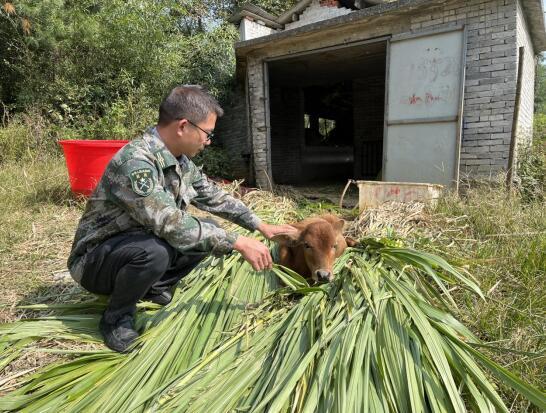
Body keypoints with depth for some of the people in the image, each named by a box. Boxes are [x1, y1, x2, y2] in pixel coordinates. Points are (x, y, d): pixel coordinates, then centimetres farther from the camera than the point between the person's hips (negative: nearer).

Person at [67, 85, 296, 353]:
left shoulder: (181, 161, -4)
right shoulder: (135, 161, -31)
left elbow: (214, 197, 7)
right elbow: (170, 225, -37)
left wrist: (261, 226, 4)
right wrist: (238, 242, -32)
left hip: (142, 244, 7)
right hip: (95, 258, -7)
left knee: (208, 231, -4)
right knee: (153, 250, -37)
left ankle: (154, 288, 9)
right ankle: (116, 318, -7)